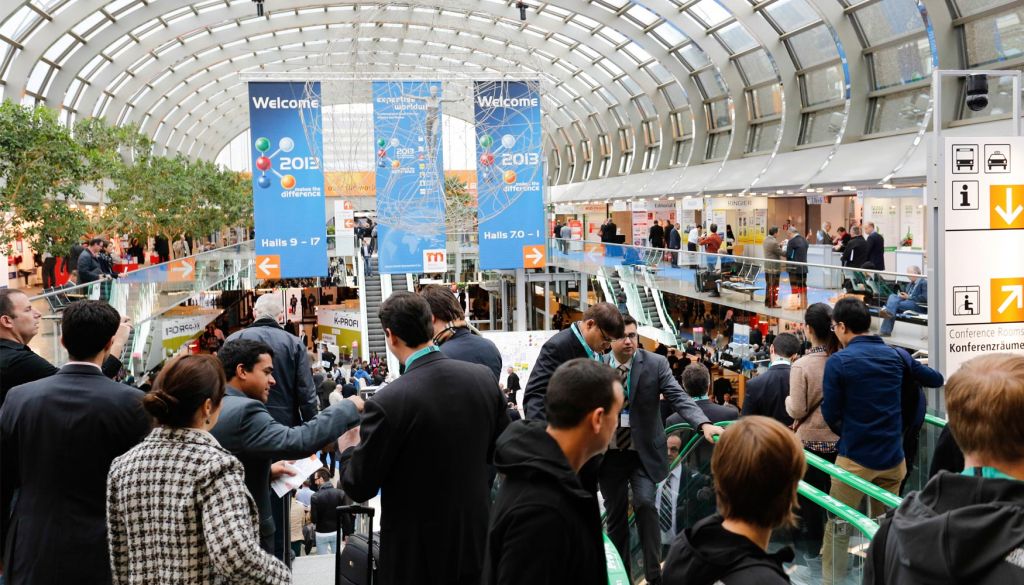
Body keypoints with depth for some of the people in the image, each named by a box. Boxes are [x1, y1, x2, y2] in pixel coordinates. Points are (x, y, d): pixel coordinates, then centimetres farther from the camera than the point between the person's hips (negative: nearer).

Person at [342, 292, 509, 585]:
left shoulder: (389, 402, -24)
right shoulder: (484, 377, -8)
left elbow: (359, 488, -13)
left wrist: (347, 450, 6)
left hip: (418, 553, -4)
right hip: (476, 539, 5)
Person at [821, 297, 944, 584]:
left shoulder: (838, 361, -13)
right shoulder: (896, 355, 1)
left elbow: (831, 415, -9)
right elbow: (936, 380, 15)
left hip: (855, 458, -5)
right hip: (893, 458, 5)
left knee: (837, 529, 6)